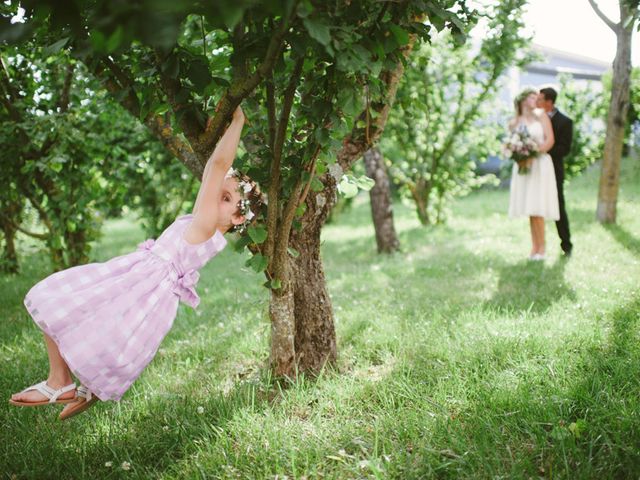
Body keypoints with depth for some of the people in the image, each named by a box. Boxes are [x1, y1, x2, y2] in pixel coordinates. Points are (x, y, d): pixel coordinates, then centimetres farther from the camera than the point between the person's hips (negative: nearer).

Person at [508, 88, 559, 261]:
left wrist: (533, 156, -14)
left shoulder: (541, 116, 4)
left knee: (537, 208, -10)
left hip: (540, 164, -3)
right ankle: (535, 246, 8)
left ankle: (540, 248, -4)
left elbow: (550, 140, -4)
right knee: (529, 207, 2)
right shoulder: (514, 123, 11)